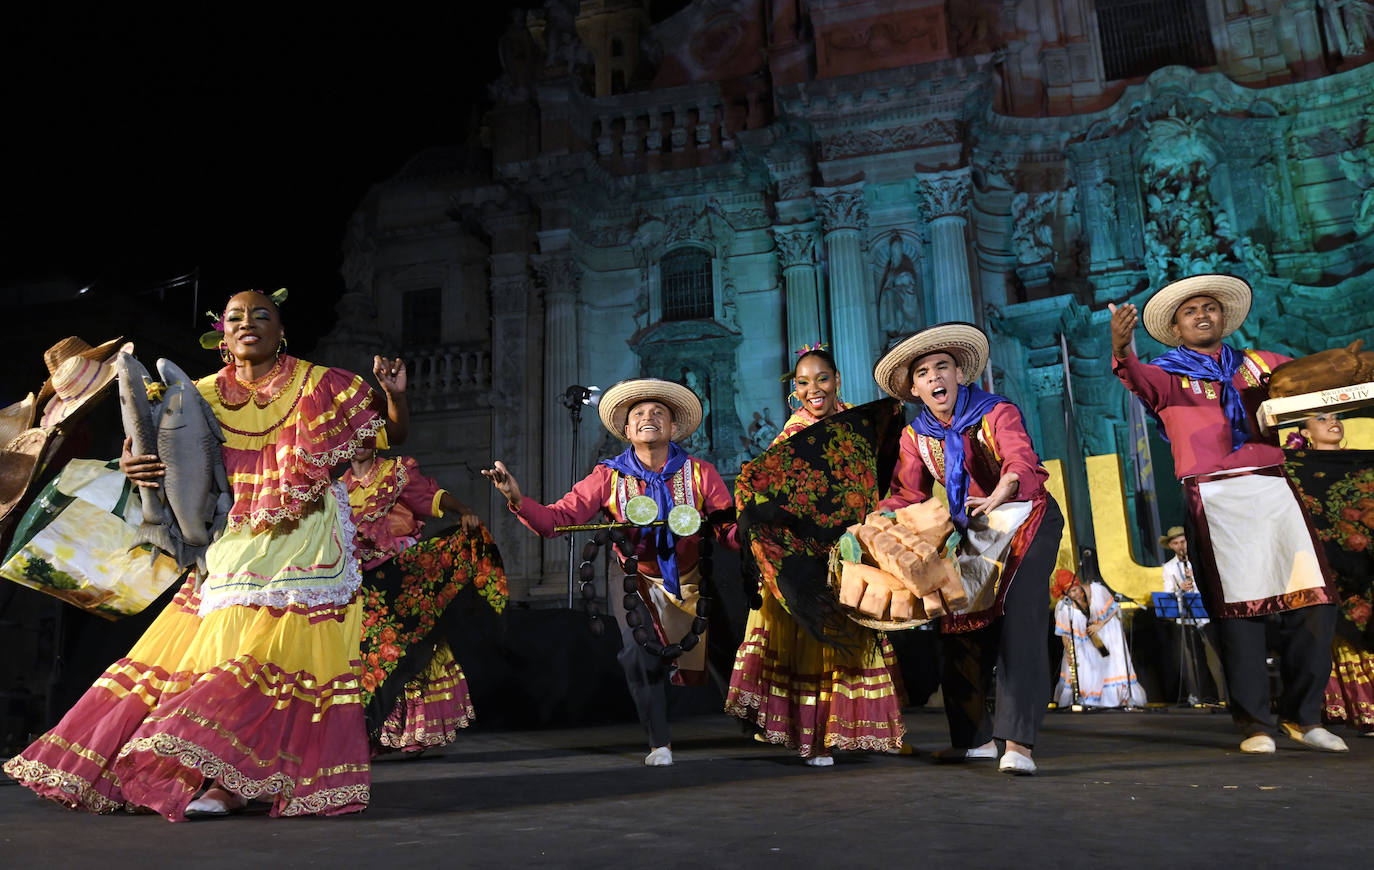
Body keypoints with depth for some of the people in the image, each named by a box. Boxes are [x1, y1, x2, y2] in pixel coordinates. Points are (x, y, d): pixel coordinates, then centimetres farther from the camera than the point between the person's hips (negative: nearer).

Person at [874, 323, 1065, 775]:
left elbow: (1023, 461, -38)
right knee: (962, 627, 6)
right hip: (974, 533, 6)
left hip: (1027, 521, -5)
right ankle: (975, 737, 21)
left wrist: (1002, 492, -61)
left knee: (1020, 619, -20)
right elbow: (905, 496, -10)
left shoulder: (998, 413, -20)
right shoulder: (916, 437, -3)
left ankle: (1018, 743, -20)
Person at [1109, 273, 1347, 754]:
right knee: (1239, 609, -5)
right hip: (1214, 496, -3)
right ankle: (1256, 722, 4)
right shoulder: (1168, 375, 9)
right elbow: (1139, 378, -13)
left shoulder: (1259, 363, 22)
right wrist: (1121, 351, -36)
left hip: (1273, 487, 4)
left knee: (1313, 601, -1)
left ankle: (1303, 715, 14)